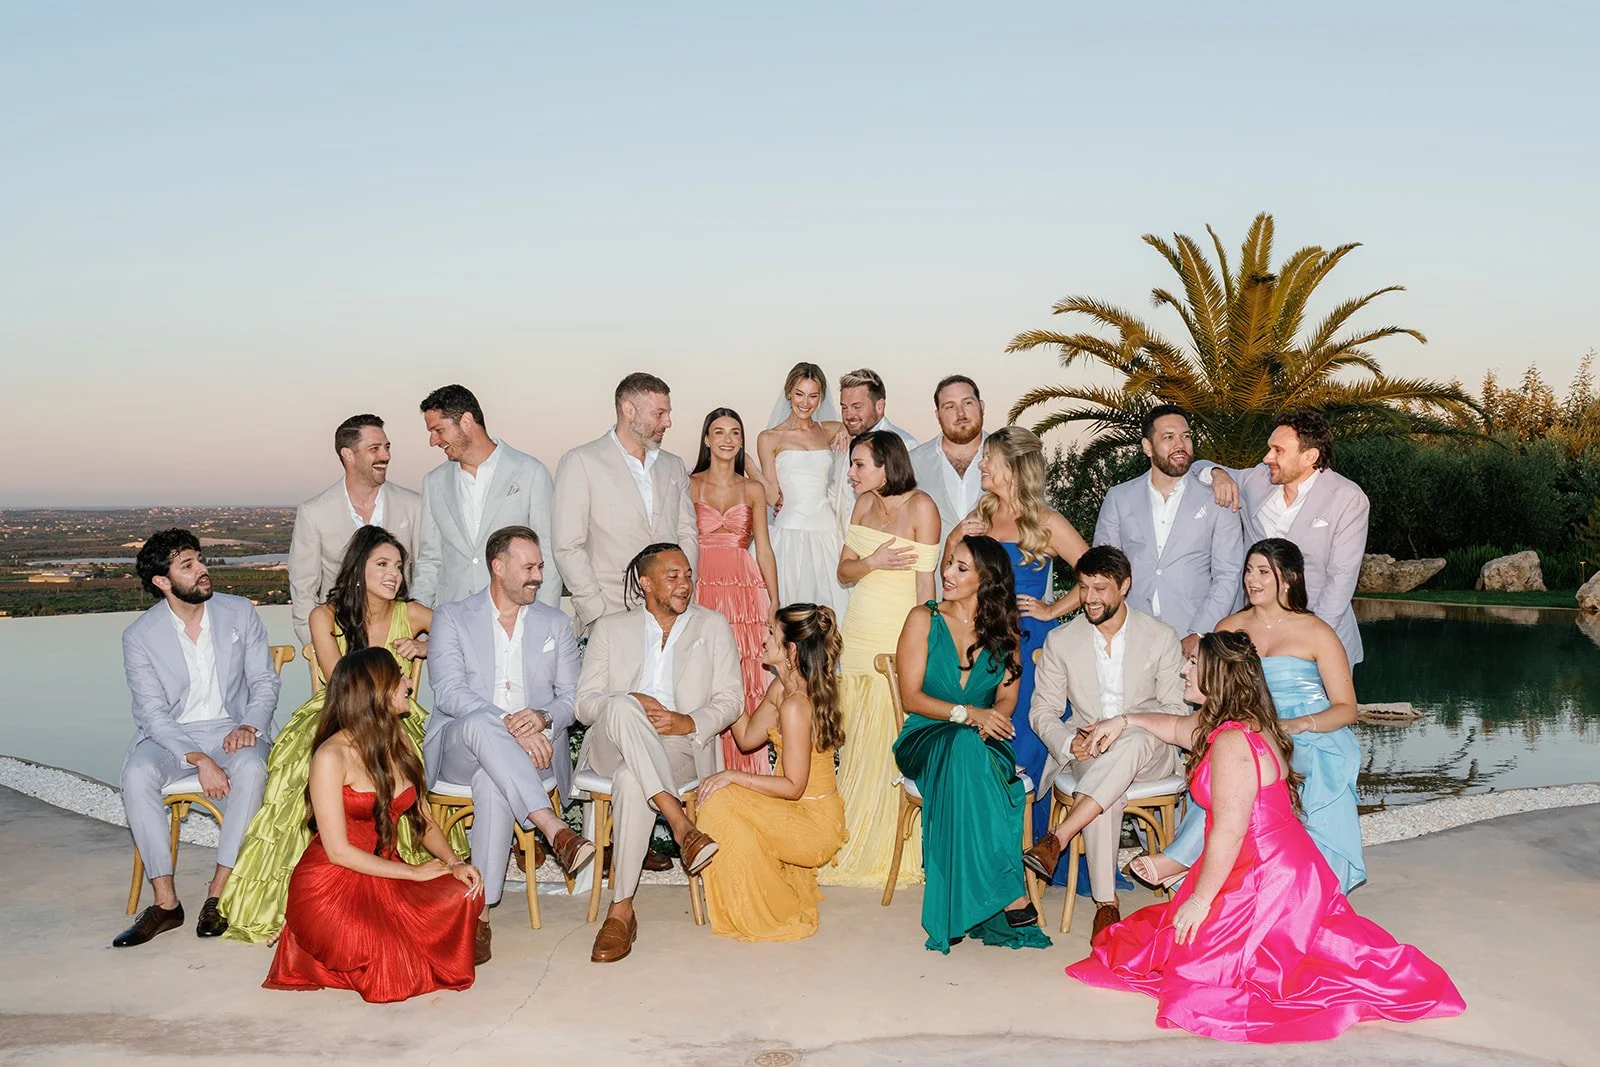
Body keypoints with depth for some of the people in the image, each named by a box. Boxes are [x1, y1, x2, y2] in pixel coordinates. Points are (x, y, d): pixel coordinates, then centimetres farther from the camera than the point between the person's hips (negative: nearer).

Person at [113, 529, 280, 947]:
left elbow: (265, 681, 4)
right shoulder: (140, 636, -5)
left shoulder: (240, 612, 0)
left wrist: (249, 726, -17)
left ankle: (219, 893, -25)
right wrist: (198, 759, -25)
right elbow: (153, 713, -10)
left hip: (231, 728, 0)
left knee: (251, 768, -34)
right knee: (136, 775, -32)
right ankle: (165, 902, -22)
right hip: (170, 735, 0)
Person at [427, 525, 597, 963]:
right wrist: (509, 726, -22)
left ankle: (482, 910, -33)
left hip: (533, 747, 1)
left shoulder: (555, 624, 18)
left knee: (493, 781, -35)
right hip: (457, 749, -1)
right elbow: (449, 692, -7)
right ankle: (555, 831, -46)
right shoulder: (452, 618, 8)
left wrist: (543, 717, -14)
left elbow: (572, 697, 12)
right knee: (480, 724, -38)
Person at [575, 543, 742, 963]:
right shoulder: (610, 628, 17)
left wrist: (691, 722, -13)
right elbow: (585, 702, 7)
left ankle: (621, 911, -31)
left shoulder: (713, 626, 16)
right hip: (612, 746, 1)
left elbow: (731, 700, 8)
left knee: (631, 781, -36)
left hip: (683, 747, -1)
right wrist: (631, 704, -15)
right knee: (622, 708, -36)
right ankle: (680, 824, -43)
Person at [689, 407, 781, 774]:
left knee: (747, 684, -1)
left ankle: (747, 772, 6)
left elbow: (764, 548, 11)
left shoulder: (753, 489, 11)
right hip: (703, 590, -2)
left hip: (747, 592, 2)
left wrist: (775, 602, 5)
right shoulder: (691, 485, 5)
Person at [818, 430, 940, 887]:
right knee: (855, 745, 8)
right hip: (857, 637, 6)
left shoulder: (920, 506, -10)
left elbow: (925, 582, -10)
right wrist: (873, 562, -12)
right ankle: (854, 846, 19)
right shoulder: (864, 504, 10)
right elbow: (844, 572, 9)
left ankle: (892, 853, 10)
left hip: (898, 639, -6)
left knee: (891, 745, -3)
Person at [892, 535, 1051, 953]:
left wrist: (989, 720, -17)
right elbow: (912, 697, -5)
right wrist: (967, 714, -19)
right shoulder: (924, 619, 2)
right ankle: (1010, 891, -40)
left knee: (972, 749, -38)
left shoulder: (1003, 630, 11)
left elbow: (1007, 698, 6)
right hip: (927, 741, -2)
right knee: (964, 743, -38)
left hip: (985, 744, 2)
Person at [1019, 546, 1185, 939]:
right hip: (1088, 754, 1)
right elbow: (1042, 710, 7)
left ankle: (1056, 839, -43)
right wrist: (1069, 741, -15)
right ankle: (1106, 902, -28)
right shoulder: (1061, 641, 6)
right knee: (1104, 784, -36)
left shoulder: (1161, 637, 3)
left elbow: (1176, 709, 0)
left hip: (1150, 752, -1)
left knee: (1136, 742, -39)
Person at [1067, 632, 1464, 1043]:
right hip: (1285, 867, 10)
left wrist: (1200, 900, -17)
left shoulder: (1232, 742, -24)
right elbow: (1178, 728, 29)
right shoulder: (1249, 723, 7)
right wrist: (1125, 721, 27)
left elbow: (1229, 833, -24)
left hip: (1266, 878, -10)